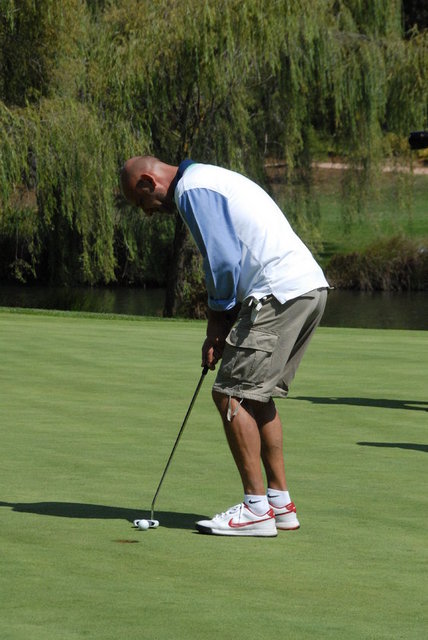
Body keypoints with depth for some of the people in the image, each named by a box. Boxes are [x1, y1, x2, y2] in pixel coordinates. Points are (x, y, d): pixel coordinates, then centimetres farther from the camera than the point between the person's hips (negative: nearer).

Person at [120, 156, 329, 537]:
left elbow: (224, 262, -13)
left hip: (281, 293, -10)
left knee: (232, 394, -6)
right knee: (257, 395, 16)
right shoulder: (209, 180, 25)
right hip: (311, 287, 10)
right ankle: (280, 503, 17)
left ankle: (256, 508, -6)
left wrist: (218, 323, 1)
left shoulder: (192, 190, -7)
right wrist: (221, 328, 17)